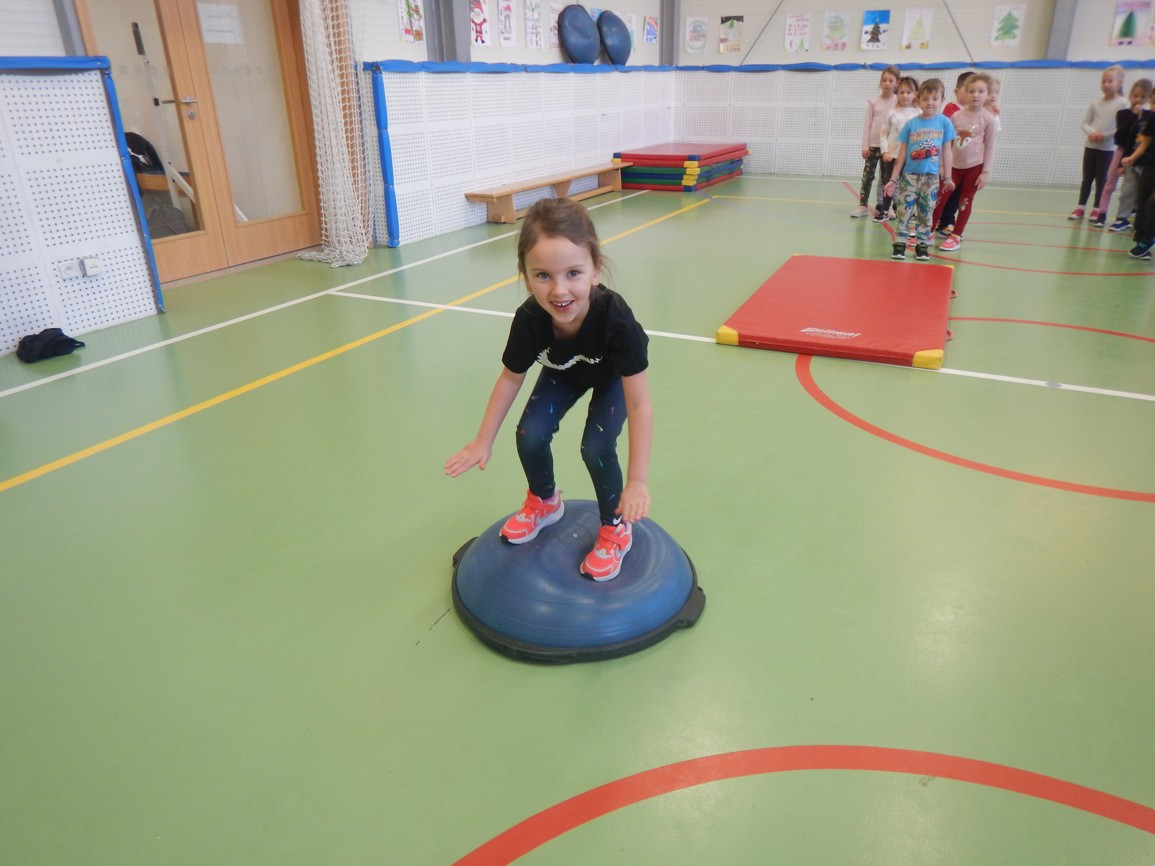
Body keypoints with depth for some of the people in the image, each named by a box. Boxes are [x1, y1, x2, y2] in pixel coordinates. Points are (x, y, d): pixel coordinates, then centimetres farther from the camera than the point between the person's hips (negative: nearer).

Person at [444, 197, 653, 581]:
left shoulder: (615, 317, -44)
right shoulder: (529, 319, -35)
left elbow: (639, 405, -38)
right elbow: (511, 378, -14)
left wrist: (636, 482, -40)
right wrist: (483, 440, -9)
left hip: (613, 377, -3)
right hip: (563, 374, 3)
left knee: (596, 448, -21)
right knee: (530, 437, -12)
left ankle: (615, 527, 7)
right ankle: (545, 502, 21)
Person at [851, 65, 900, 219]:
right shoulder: (873, 101, 2)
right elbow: (867, 124, 3)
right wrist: (865, 146, -3)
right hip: (873, 145, 1)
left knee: (886, 178, 6)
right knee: (867, 176, 1)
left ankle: (884, 207, 12)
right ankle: (863, 206, 4)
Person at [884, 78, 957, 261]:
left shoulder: (945, 123, 0)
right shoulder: (911, 124, -1)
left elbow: (946, 151, 5)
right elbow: (902, 153, 2)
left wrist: (947, 177, 5)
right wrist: (894, 179, 1)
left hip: (932, 177, 1)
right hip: (909, 175, 0)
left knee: (926, 213, 7)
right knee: (904, 211, 0)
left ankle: (922, 245, 15)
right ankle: (900, 244, 5)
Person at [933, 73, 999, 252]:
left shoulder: (989, 119, -6)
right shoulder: (956, 116, 2)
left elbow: (990, 147, -5)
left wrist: (986, 172, -9)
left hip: (975, 166, -3)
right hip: (954, 165, 3)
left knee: (965, 201, 4)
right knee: (940, 198, 2)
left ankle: (956, 237, 10)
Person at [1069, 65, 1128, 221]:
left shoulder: (1122, 104, -4)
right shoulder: (1095, 104, 6)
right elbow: (1085, 123, 6)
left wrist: (1104, 136, -17)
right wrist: (1092, 132, -14)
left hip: (1107, 148, -3)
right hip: (1090, 146, 3)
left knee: (1101, 179, 2)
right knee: (1087, 178, 7)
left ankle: (1097, 209, 9)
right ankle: (1080, 208, 13)